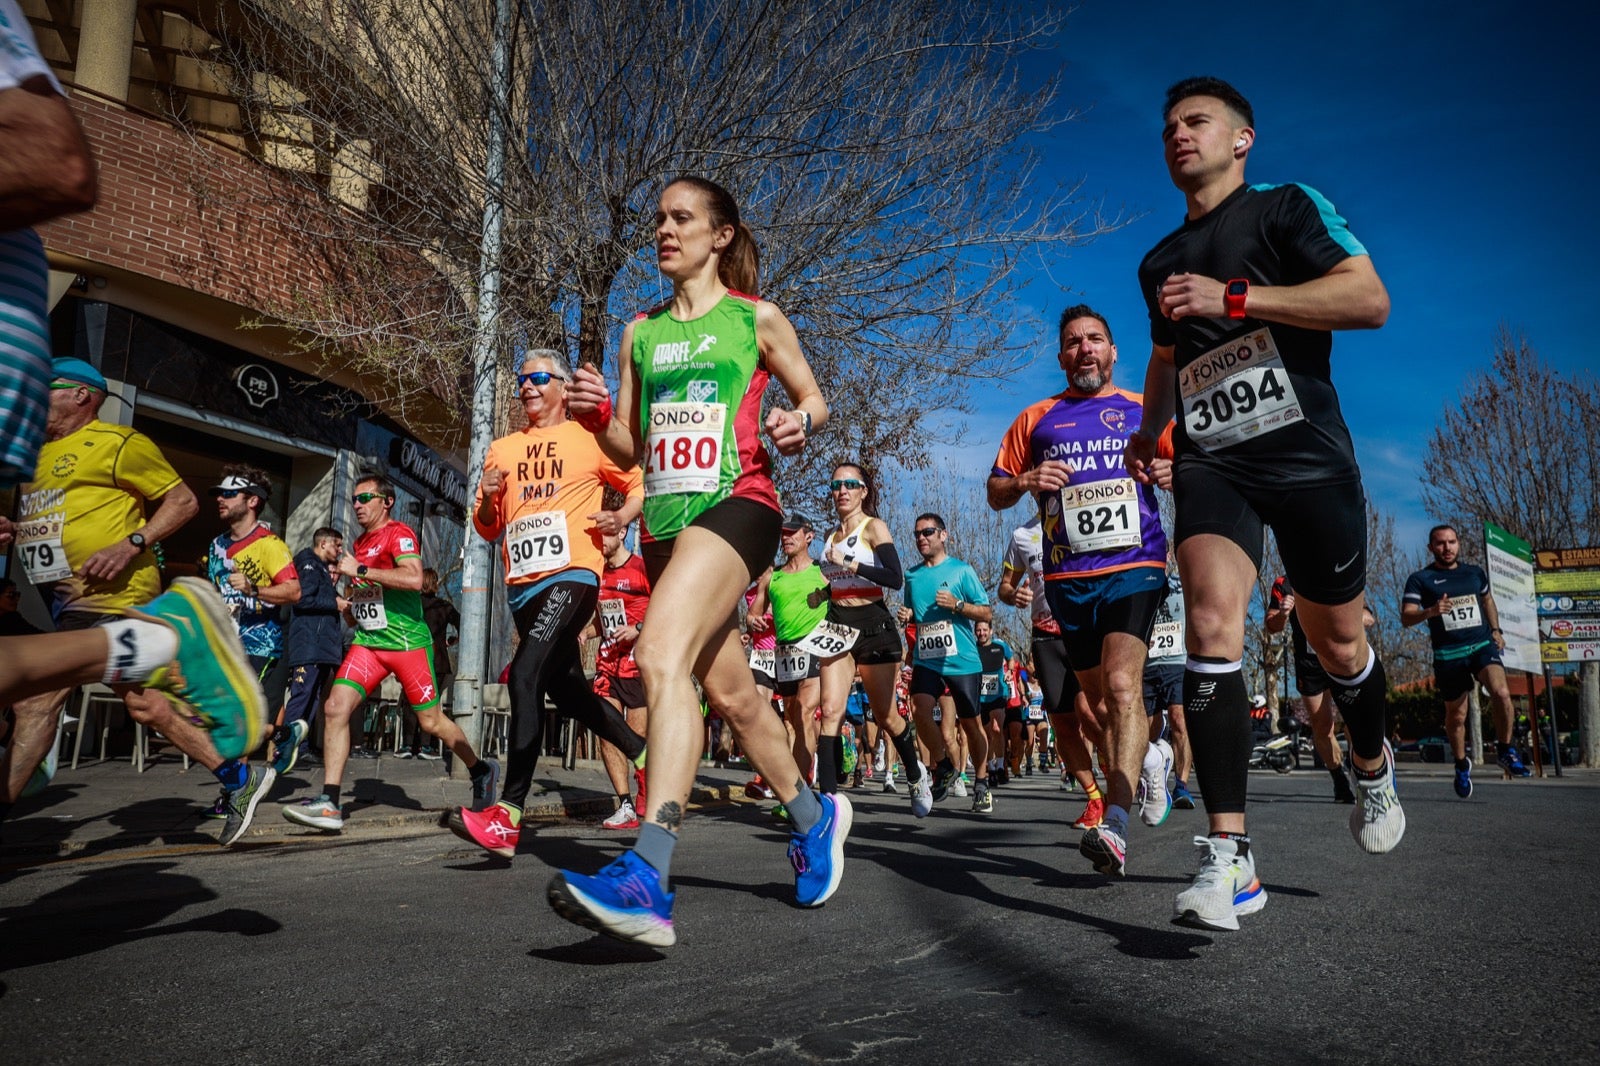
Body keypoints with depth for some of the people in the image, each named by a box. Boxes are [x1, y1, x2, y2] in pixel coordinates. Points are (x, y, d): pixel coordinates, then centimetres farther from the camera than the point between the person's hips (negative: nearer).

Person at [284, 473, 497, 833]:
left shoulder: (399, 533, -8)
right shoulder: (359, 543, 18)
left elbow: (413, 578, -27)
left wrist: (359, 571, -21)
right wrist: (349, 608, 12)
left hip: (406, 640, -7)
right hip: (367, 642, 7)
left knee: (432, 721, 2)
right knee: (335, 708, -11)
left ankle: (481, 770, 25)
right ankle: (329, 803, -8)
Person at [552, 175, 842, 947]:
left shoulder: (756, 318, 6)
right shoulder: (640, 332, 17)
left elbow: (813, 400, 13)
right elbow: (629, 448, 17)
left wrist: (798, 425, -10)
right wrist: (595, 414, -4)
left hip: (736, 503, -6)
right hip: (665, 521, 6)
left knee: (661, 655, -29)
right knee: (730, 693, 12)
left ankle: (647, 881, -33)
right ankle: (814, 816, 35)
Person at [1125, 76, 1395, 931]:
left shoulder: (1285, 209, 2)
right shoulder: (1159, 264, 19)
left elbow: (1370, 299, -12)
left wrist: (1234, 297, -18)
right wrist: (1148, 429, 18)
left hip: (1305, 453, -3)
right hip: (1211, 463, 3)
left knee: (1335, 643, 8)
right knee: (1211, 623, -21)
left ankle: (1372, 764, 43)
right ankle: (1229, 859, -24)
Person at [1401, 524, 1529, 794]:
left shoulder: (1475, 573, 11)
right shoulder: (1420, 579, -2)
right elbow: (1406, 617, -10)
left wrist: (1496, 630, 18)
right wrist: (1430, 611, -28)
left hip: (1483, 645, 2)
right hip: (1448, 655, -2)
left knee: (1501, 693, -26)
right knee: (1456, 716, 8)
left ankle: (1506, 751, -6)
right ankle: (1462, 765, 32)